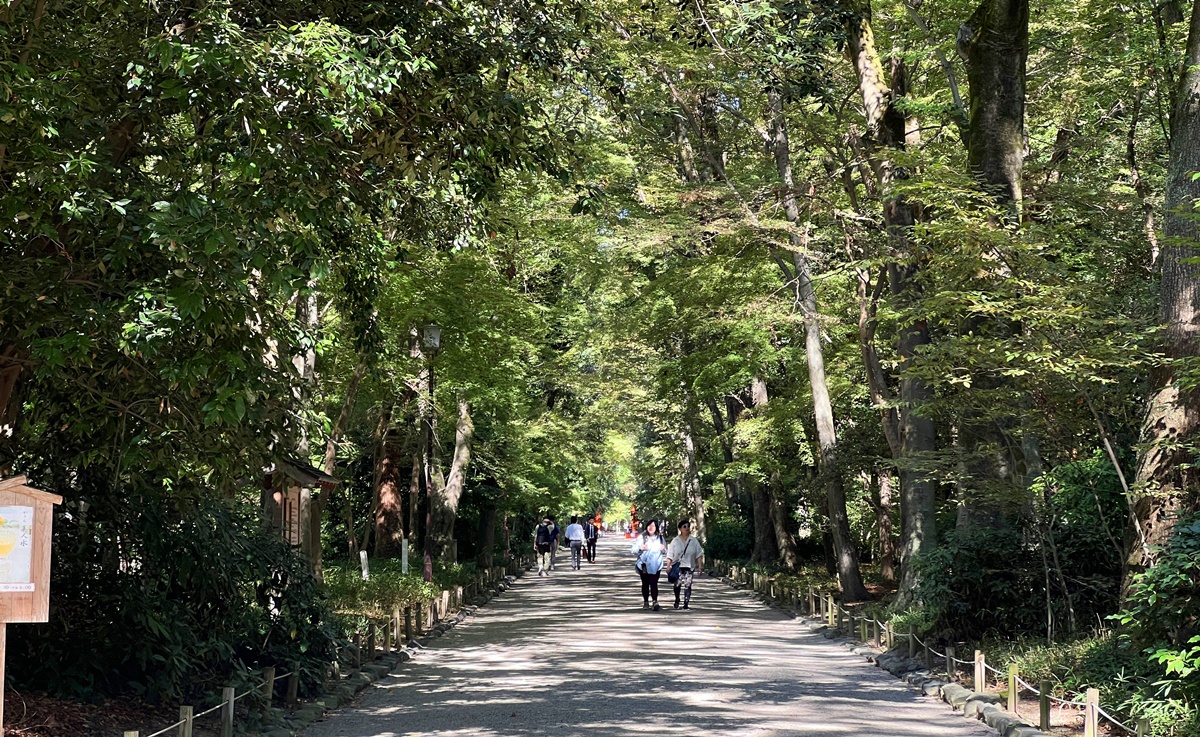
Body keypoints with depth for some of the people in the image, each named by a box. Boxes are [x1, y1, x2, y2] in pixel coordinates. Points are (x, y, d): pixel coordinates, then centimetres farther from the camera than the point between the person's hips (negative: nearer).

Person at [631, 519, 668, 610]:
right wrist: (640, 548, -21)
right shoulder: (641, 537, 2)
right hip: (644, 565, 0)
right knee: (645, 583, 8)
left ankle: (655, 602, -20)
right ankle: (645, 602, 17)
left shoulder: (660, 538, 9)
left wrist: (663, 549, -7)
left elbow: (666, 551, 16)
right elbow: (633, 550, -2)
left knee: (654, 583, -12)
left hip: (655, 566, 0)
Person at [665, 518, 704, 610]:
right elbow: (670, 555, 5)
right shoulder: (675, 541, 6)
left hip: (689, 567, 0)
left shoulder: (694, 541, 8)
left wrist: (700, 566, -1)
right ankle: (677, 600, 19)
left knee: (688, 585, -6)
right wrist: (668, 566, -3)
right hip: (677, 567, 0)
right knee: (677, 584, -4)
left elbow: (699, 555, 8)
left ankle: (686, 604, -5)